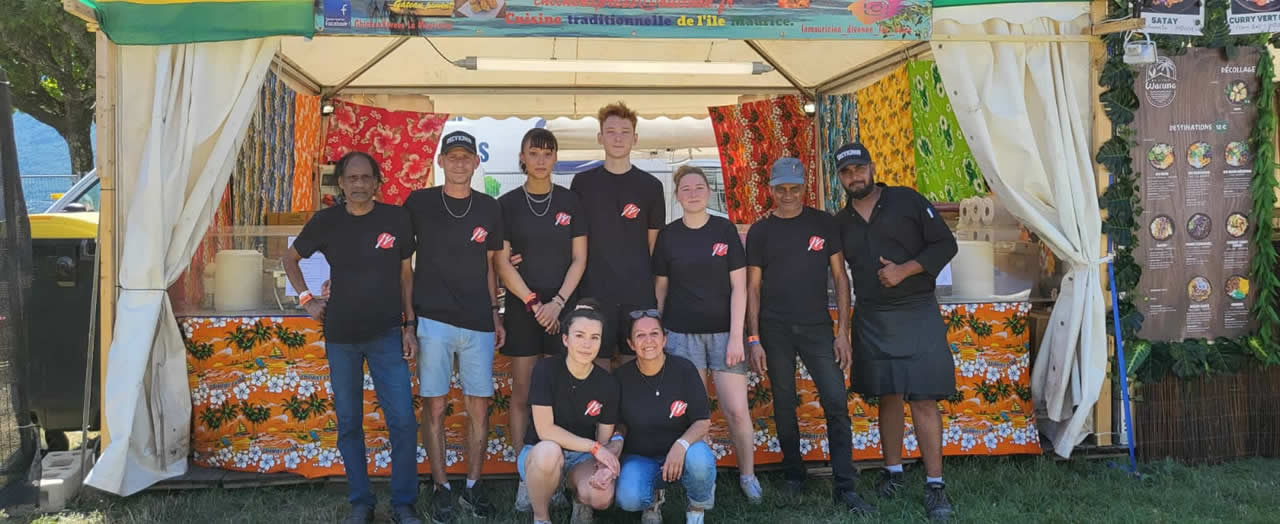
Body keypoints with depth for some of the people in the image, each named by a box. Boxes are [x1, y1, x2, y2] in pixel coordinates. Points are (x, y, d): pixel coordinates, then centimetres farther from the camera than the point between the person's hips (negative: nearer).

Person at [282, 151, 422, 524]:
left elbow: (406, 275, 4)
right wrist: (306, 298, 5)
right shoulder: (326, 221, 0)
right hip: (340, 337, 1)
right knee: (349, 423, 9)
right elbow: (290, 258, 16)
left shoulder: (397, 219, -3)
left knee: (403, 421, -6)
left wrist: (410, 326, 0)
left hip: (387, 334, -1)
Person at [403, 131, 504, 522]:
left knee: (479, 406, 4)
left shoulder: (489, 209, 7)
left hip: (478, 322, 2)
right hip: (433, 320, -2)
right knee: (435, 406, 3)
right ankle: (441, 487, 15)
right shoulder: (419, 203, 1)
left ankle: (473, 487, 18)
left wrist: (495, 314, 11)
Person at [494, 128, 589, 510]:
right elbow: (502, 263, -1)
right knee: (522, 393, 0)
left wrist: (558, 302, -8)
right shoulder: (508, 203, 2)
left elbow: (579, 258, 3)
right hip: (522, 306, 0)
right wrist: (533, 303, -9)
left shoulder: (570, 201, 4)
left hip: (564, 304, 1)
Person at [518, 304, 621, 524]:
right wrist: (594, 447, -21)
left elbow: (606, 441, -1)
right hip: (539, 454, -2)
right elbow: (545, 430, -20)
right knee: (549, 451, -39)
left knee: (602, 497, -30)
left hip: (583, 457, 2)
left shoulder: (607, 383, -6)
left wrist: (606, 465, -24)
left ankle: (581, 501, 10)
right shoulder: (546, 370, -16)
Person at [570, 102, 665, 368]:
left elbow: (654, 241, 10)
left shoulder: (650, 186, 6)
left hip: (639, 293, 1)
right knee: (597, 364, 3)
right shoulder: (582, 183, 5)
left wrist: (655, 288, 6)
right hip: (594, 291, 0)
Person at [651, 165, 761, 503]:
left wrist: (736, 336, -8)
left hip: (722, 331, -1)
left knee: (736, 410, -4)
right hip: (682, 333, 1)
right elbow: (660, 288, 9)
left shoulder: (725, 230, 0)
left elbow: (738, 287, -2)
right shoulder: (668, 235, 3)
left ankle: (748, 475, 15)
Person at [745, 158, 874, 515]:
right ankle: (793, 475, 23)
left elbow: (839, 277, 4)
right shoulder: (760, 231, 3)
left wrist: (842, 331, -2)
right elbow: (753, 287, 4)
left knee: (837, 403, -7)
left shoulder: (824, 224, 4)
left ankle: (845, 488, -1)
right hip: (775, 330, 0)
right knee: (784, 407, 7)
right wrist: (754, 339, -2)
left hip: (817, 326, 0)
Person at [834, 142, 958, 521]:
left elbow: (945, 244, -5)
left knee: (923, 399, -7)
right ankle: (893, 471, 23)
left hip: (917, 314, -4)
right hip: (871, 319, 4)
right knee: (887, 397, 10)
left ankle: (935, 484, -2)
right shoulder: (841, 222, 8)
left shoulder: (908, 201, -3)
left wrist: (906, 269, -17)